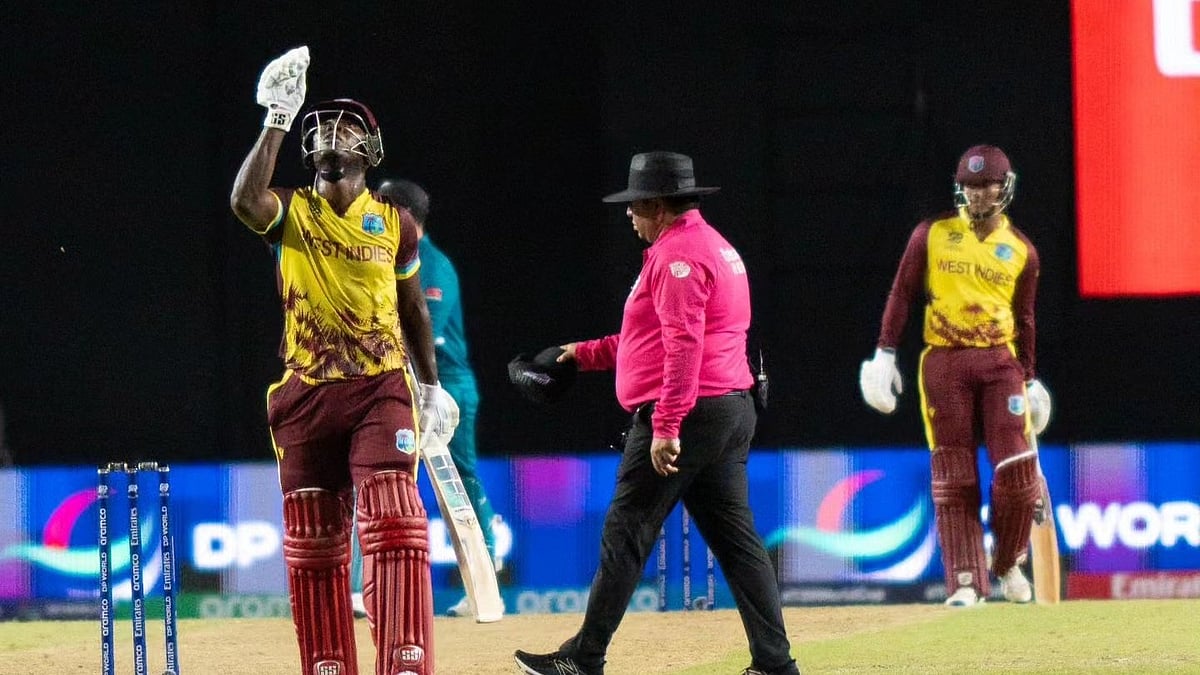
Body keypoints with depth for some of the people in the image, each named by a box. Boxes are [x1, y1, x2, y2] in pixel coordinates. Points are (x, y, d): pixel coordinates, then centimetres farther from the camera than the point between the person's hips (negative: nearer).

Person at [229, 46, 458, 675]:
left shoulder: (393, 223, 8)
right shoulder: (291, 212, 2)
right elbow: (245, 201, -22)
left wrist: (431, 386, 21)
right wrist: (278, 119, -23)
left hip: (381, 389, -1)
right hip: (305, 394, 1)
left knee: (394, 523, -15)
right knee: (312, 540, 5)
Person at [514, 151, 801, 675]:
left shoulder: (677, 254, -12)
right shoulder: (715, 247, 21)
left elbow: (683, 345, -22)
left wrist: (665, 427, -26)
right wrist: (588, 354, 32)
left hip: (684, 415, -10)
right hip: (733, 412, 10)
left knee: (626, 535, -4)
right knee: (735, 538, 7)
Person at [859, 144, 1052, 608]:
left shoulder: (1022, 251, 7)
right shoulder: (932, 235, 4)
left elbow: (1024, 319, 12)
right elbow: (902, 293, 5)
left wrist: (1029, 379, 11)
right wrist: (885, 353, -2)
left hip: (999, 361, 1)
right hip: (943, 361, -1)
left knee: (1017, 469, -8)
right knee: (953, 476, -2)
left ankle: (1009, 564, 14)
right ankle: (966, 582, 0)